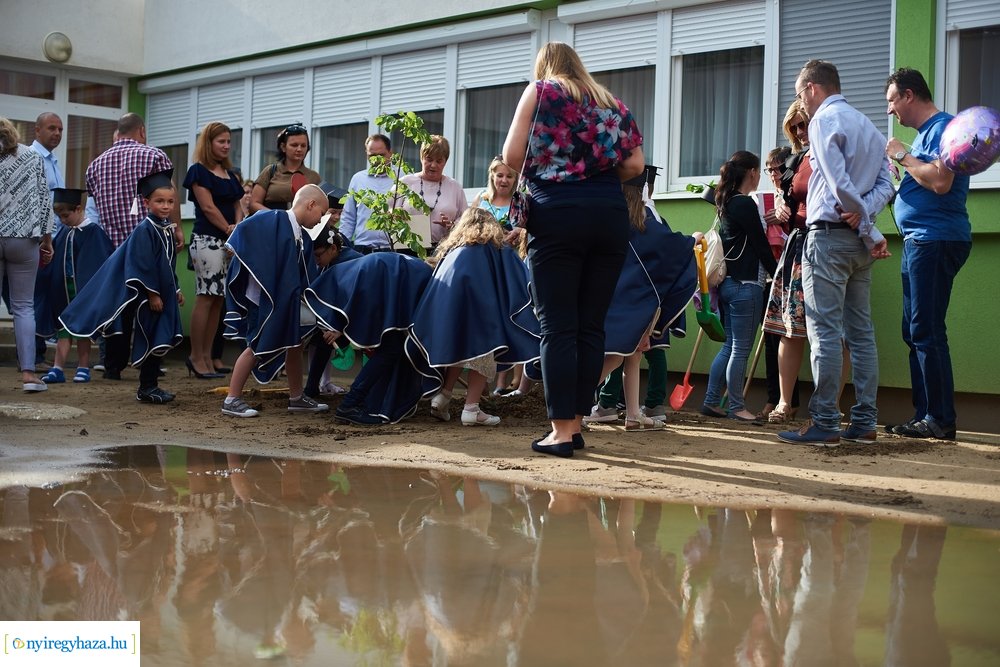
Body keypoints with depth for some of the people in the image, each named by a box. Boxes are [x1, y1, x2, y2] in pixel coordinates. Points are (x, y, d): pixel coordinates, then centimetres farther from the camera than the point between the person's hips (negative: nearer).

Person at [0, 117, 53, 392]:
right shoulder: (33, 157, 5)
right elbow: (44, 201, 3)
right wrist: (47, 239, 9)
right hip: (24, 238, 1)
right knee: (24, 306, 4)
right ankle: (28, 372, -2)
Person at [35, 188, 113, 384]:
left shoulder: (93, 232, -11)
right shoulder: (62, 232, 7)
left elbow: (101, 261, -13)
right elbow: (52, 255, 12)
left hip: (83, 288, -5)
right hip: (63, 290, 5)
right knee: (63, 328, 6)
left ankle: (83, 368, 14)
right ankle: (57, 368, 7)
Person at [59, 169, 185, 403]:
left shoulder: (167, 229, 11)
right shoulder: (144, 230, -16)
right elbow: (141, 267, -19)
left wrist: (175, 290, 22)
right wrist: (152, 294, -19)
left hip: (161, 296, 8)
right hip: (144, 298, -8)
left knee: (159, 344, 11)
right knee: (148, 345, -4)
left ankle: (150, 386, 18)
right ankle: (147, 388, 4)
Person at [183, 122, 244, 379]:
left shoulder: (230, 174, 20)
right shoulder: (198, 171, -2)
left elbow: (237, 207, 16)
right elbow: (208, 207, -9)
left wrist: (238, 228, -4)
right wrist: (229, 230, -6)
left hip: (229, 241, 7)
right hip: (207, 239, -7)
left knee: (219, 299, 4)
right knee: (205, 297, -10)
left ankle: (207, 356, 7)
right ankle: (196, 357, -7)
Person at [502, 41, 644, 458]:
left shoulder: (539, 91, 8)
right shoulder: (612, 103, 19)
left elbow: (512, 156, -1)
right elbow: (635, 164, 11)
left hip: (557, 215, -4)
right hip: (610, 217, 4)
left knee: (558, 328, -4)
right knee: (591, 326, 7)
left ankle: (561, 432, -6)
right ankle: (576, 423, 10)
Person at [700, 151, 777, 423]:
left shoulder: (726, 203, 13)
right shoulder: (745, 204, -13)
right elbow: (761, 245, -11)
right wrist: (778, 275, -1)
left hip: (727, 283, 9)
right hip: (745, 285, -9)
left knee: (730, 345, 14)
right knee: (740, 349, -2)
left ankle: (711, 401, 13)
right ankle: (736, 407, 3)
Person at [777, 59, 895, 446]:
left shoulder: (824, 120, -6)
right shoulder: (867, 125, 20)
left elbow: (840, 182, -15)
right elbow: (885, 185, 9)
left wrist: (871, 233, -10)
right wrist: (863, 212, -8)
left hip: (830, 235, -8)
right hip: (857, 240, 8)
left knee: (825, 332, -8)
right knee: (861, 331, 8)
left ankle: (823, 424, -9)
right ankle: (864, 422, 9)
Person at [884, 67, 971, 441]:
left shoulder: (942, 127, -10)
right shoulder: (923, 133, 21)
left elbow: (940, 182, -22)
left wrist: (903, 156, -11)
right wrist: (901, 161, 9)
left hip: (936, 241, -11)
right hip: (919, 242, 11)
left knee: (926, 332, -11)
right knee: (916, 333, 10)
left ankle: (941, 420, -8)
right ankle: (925, 416, 14)